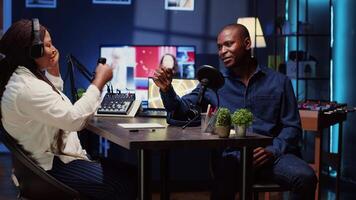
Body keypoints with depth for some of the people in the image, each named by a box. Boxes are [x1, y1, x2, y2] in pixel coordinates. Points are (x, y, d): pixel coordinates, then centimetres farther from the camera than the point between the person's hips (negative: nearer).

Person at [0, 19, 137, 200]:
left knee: (128, 173, 7)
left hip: (52, 156, 11)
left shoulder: (23, 77, 7)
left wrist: (53, 69, 9)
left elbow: (54, 102, 26)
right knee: (127, 185, -15)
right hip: (53, 167, -11)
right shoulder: (27, 88, -25)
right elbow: (74, 119, -29)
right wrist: (99, 81, -19)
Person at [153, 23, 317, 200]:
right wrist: (167, 90, -7)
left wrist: (273, 151, -9)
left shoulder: (278, 82, 12)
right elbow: (182, 110, 12)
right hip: (231, 156, -1)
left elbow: (292, 126, 9)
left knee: (305, 177, -28)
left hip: (269, 154, 1)